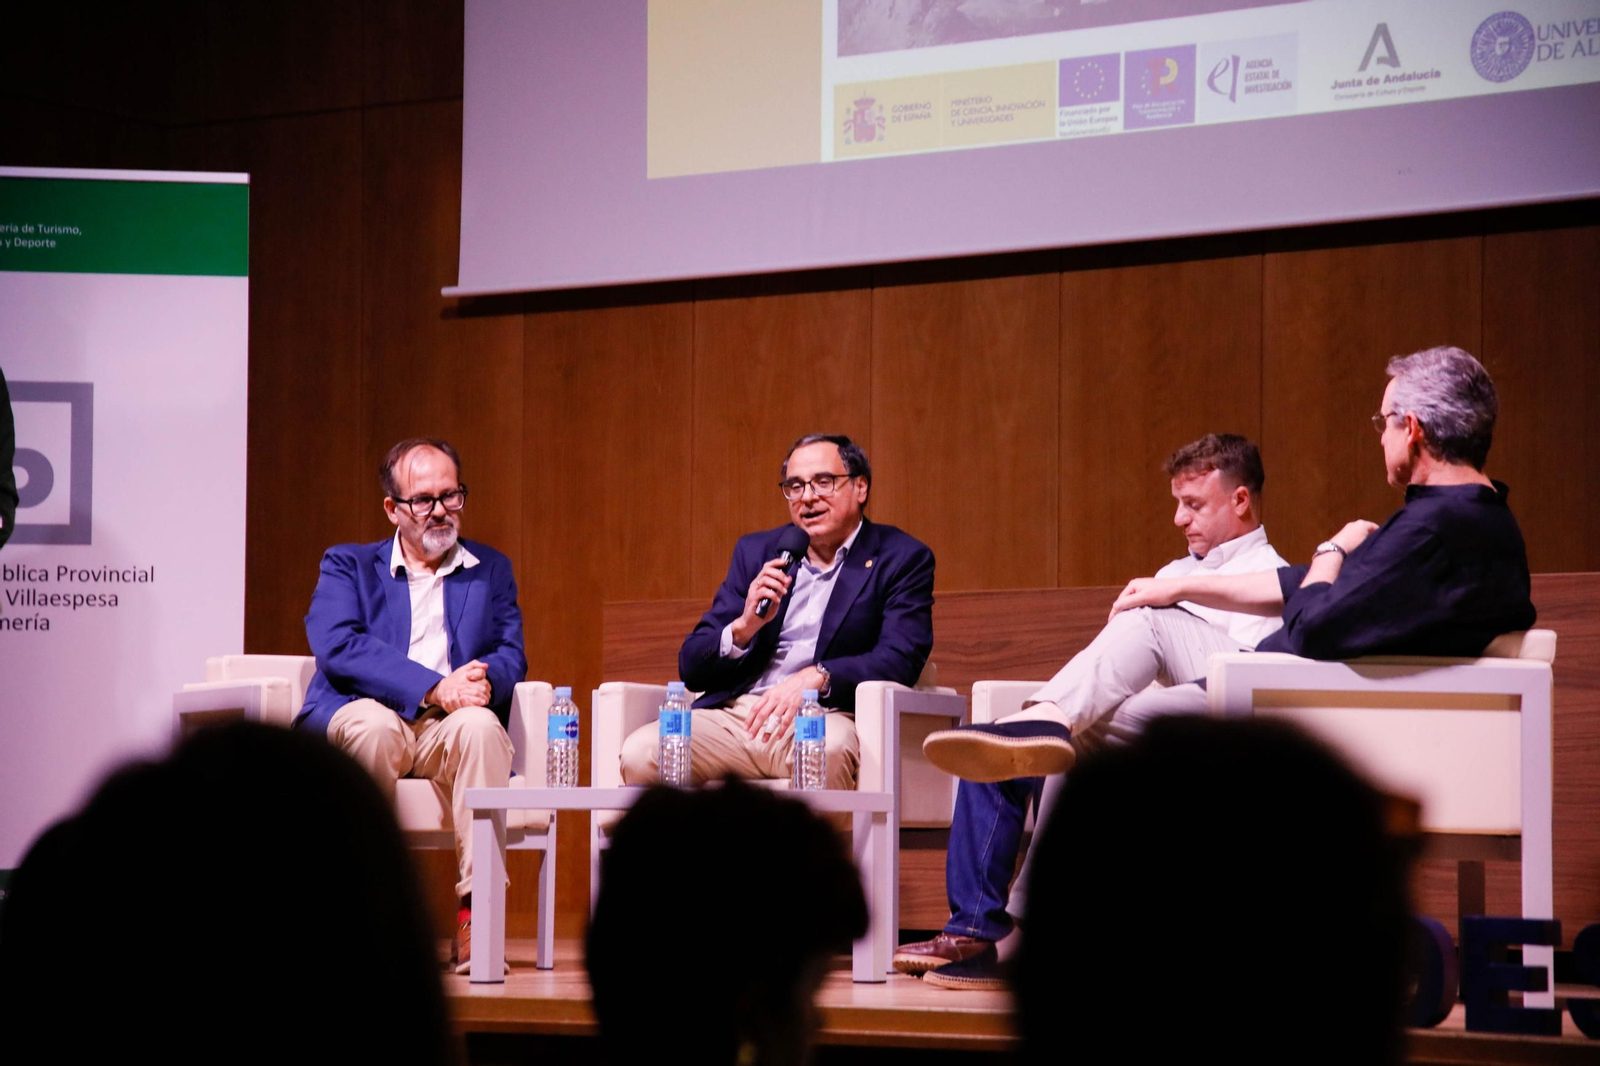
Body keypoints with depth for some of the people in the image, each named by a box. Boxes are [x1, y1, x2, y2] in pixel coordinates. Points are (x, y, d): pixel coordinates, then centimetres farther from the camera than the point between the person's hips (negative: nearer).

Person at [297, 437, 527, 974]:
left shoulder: (491, 571, 23)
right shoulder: (347, 565, 14)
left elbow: (511, 657, 11)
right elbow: (336, 645, -5)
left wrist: (483, 678, -16)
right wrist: (433, 688, -17)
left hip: (448, 729, 2)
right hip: (354, 721, -1)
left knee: (480, 724, -34)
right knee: (371, 723, -37)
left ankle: (475, 912, -38)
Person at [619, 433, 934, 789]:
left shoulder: (901, 558, 9)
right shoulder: (756, 552, 20)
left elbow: (900, 659, -7)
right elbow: (691, 668, 15)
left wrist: (815, 677, -23)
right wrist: (744, 627, -6)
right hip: (733, 716, 4)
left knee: (826, 751, -40)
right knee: (639, 752, -25)